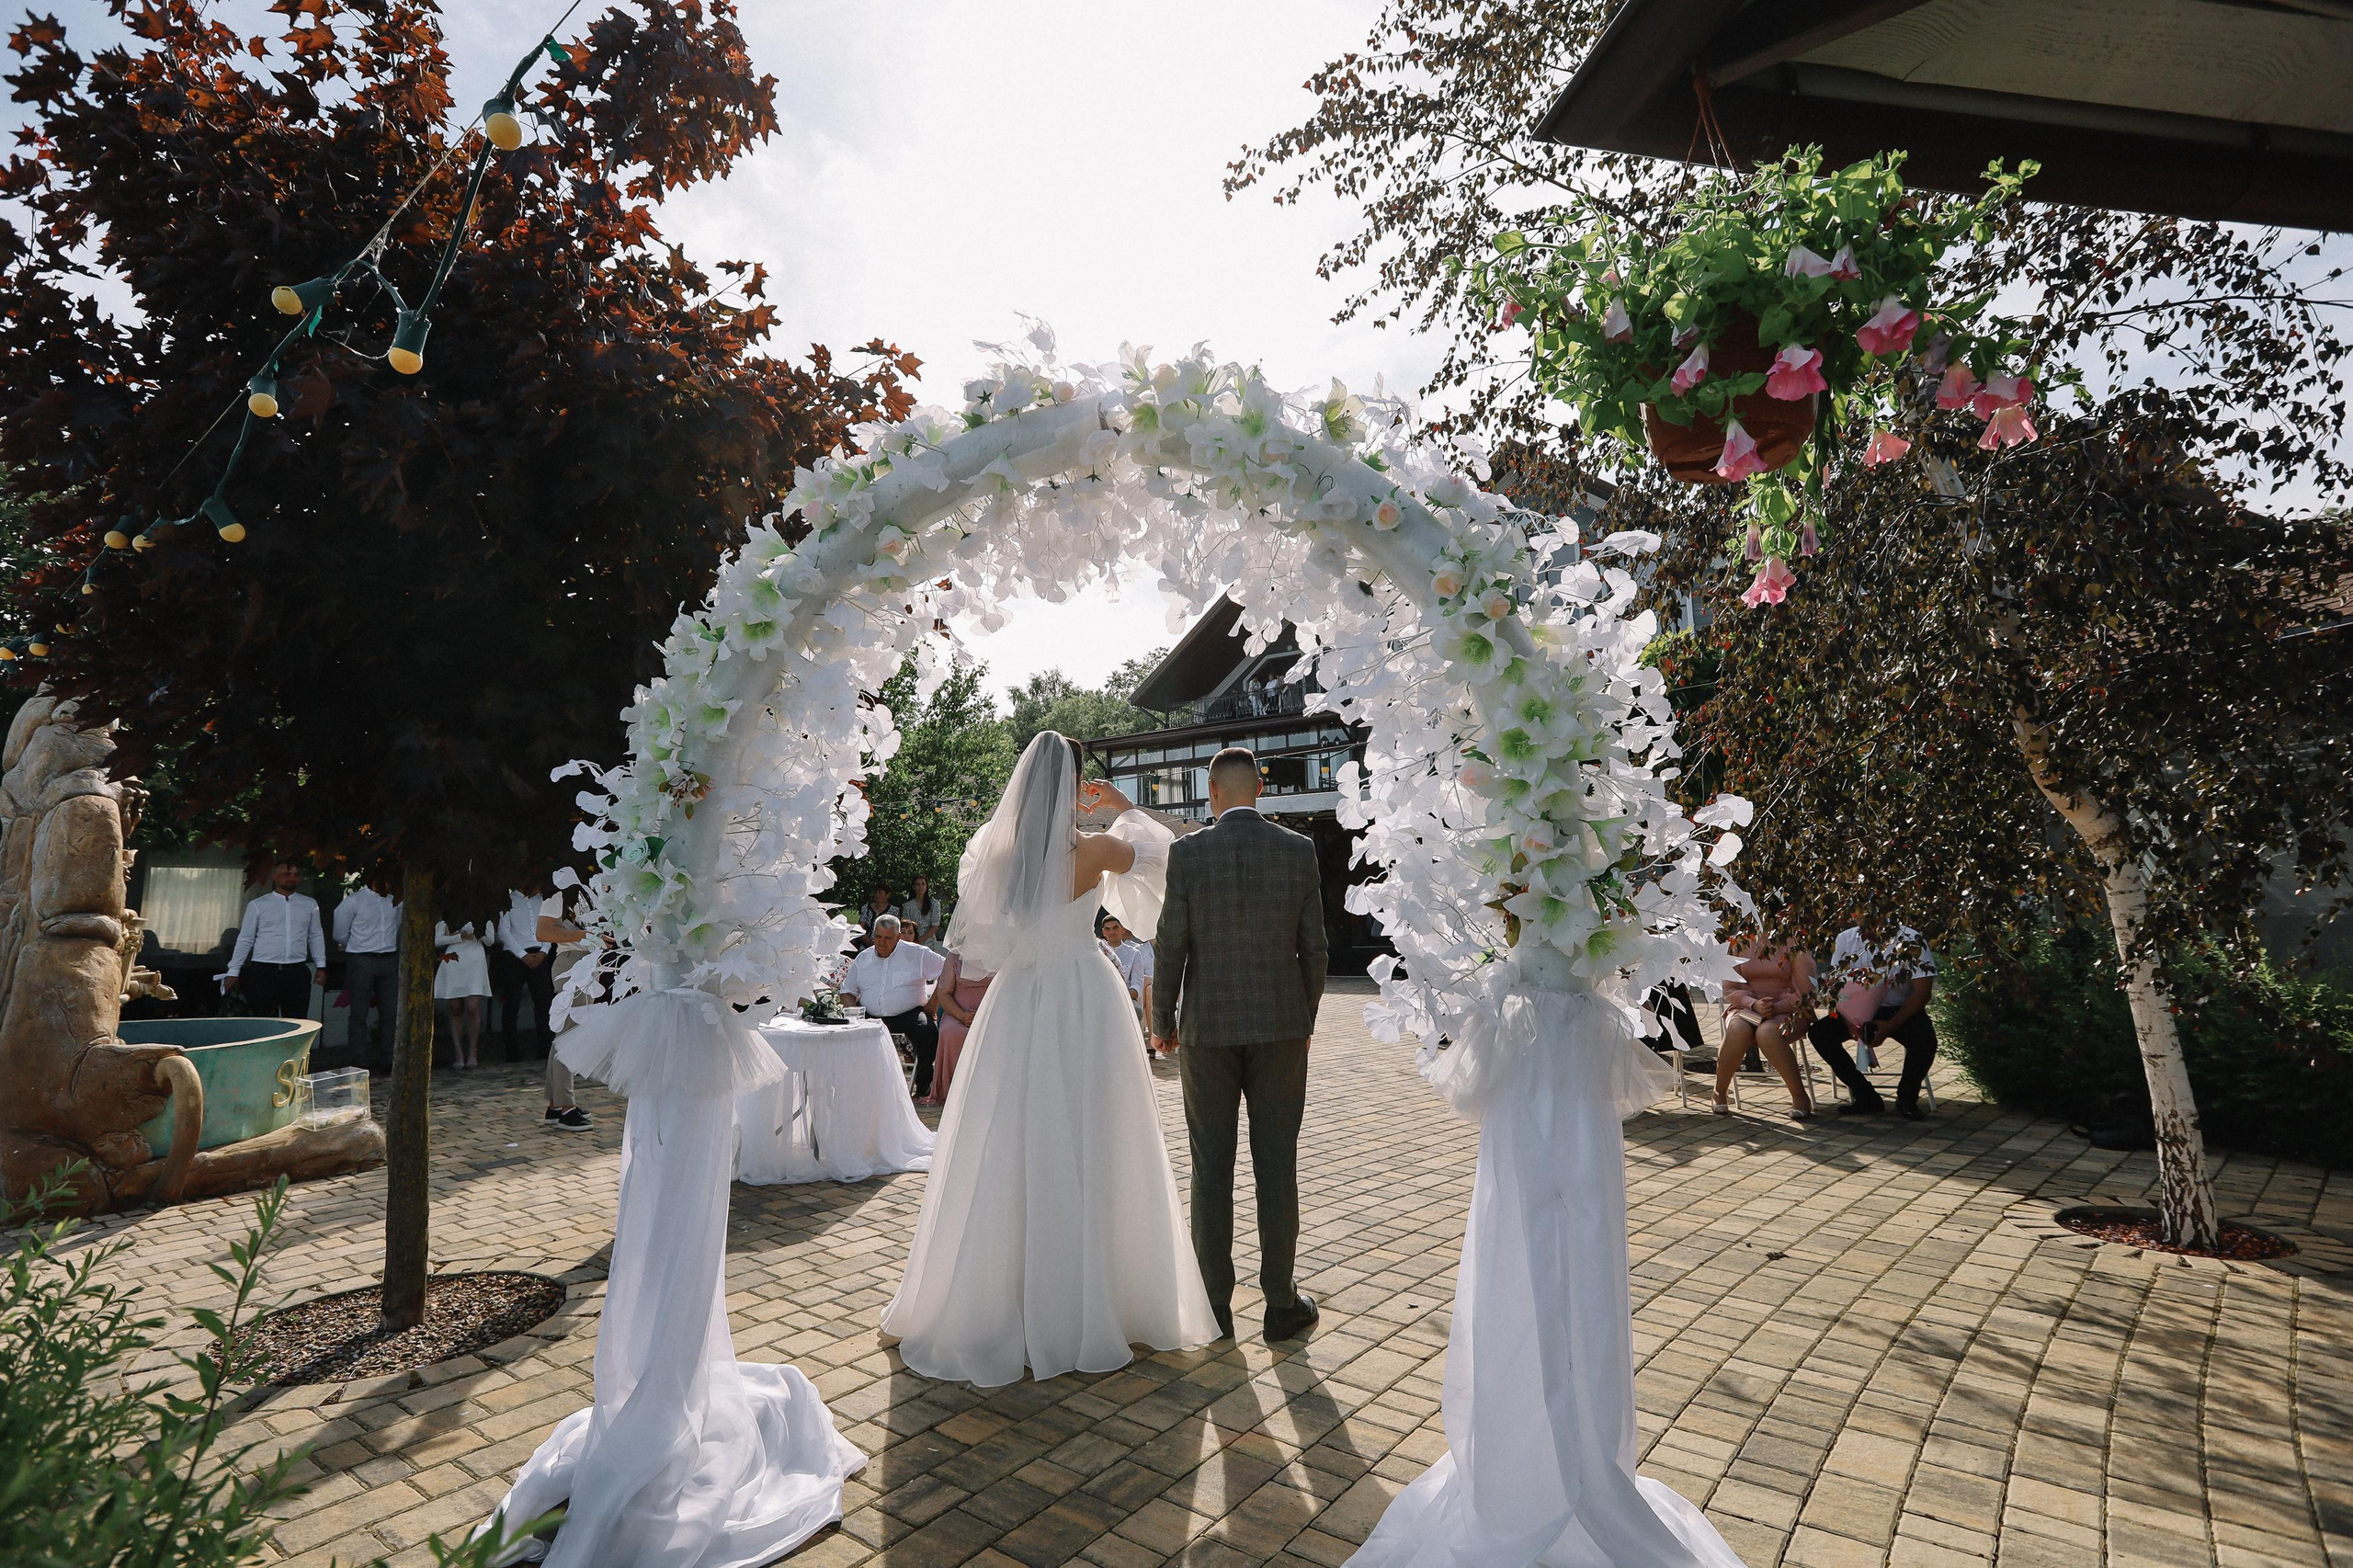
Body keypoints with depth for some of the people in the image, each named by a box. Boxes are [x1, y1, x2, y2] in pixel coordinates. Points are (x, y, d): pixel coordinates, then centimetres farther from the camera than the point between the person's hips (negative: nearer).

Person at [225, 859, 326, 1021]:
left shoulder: (310, 904, 10)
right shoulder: (257, 905, 4)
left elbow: (316, 936, 13)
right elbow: (245, 939, 6)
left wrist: (321, 966, 8)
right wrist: (233, 972, 4)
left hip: (297, 972, 1)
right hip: (264, 972, -1)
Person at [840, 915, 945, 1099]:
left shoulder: (916, 954, 2)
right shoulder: (862, 959, 14)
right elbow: (847, 991, 18)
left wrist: (931, 1006, -7)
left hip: (908, 1014, -3)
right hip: (871, 1017, 3)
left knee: (928, 1033, -32)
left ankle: (923, 1087, -11)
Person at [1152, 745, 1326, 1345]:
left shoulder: (1187, 851, -7)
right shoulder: (1299, 850, -3)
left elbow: (1170, 947, -6)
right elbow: (1313, 946, 0)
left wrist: (1161, 1021, 7)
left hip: (1207, 1026, -1)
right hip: (1281, 1025, 1)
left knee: (1212, 1168, 10)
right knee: (1276, 1165, 10)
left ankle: (1215, 1305, 20)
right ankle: (1281, 1304, 20)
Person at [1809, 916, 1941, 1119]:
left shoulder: (1911, 941, -13)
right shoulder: (1845, 939, -3)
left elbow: (1923, 991, -16)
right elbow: (1835, 986, -3)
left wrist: (1890, 1026, -26)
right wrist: (1849, 1021, -21)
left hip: (1902, 1011, -2)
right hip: (1859, 1011, 3)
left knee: (1925, 1039, -34)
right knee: (1818, 1031, -21)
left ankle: (1906, 1098, -4)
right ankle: (1865, 1096, -5)